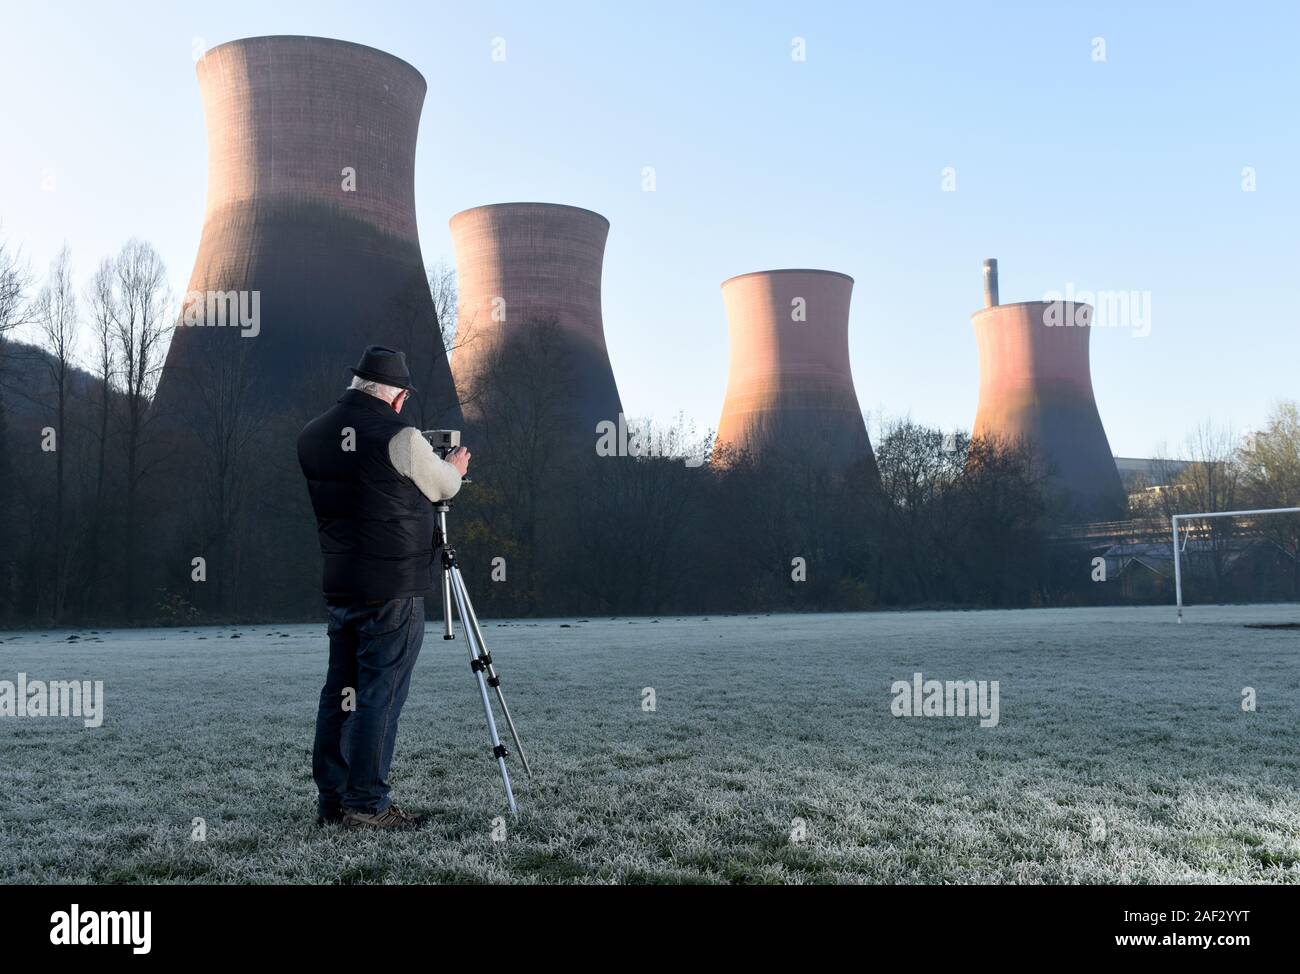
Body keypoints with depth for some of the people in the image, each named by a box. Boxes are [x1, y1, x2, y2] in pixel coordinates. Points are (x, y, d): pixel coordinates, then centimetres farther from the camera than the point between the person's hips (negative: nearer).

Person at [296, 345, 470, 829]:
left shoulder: (312, 435, 7)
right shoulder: (398, 436, -14)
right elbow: (444, 485, 2)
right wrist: (455, 466, 25)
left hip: (338, 585, 7)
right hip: (393, 589, -7)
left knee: (340, 690, 12)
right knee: (380, 694, -2)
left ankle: (331, 799, 18)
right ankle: (365, 804, 2)